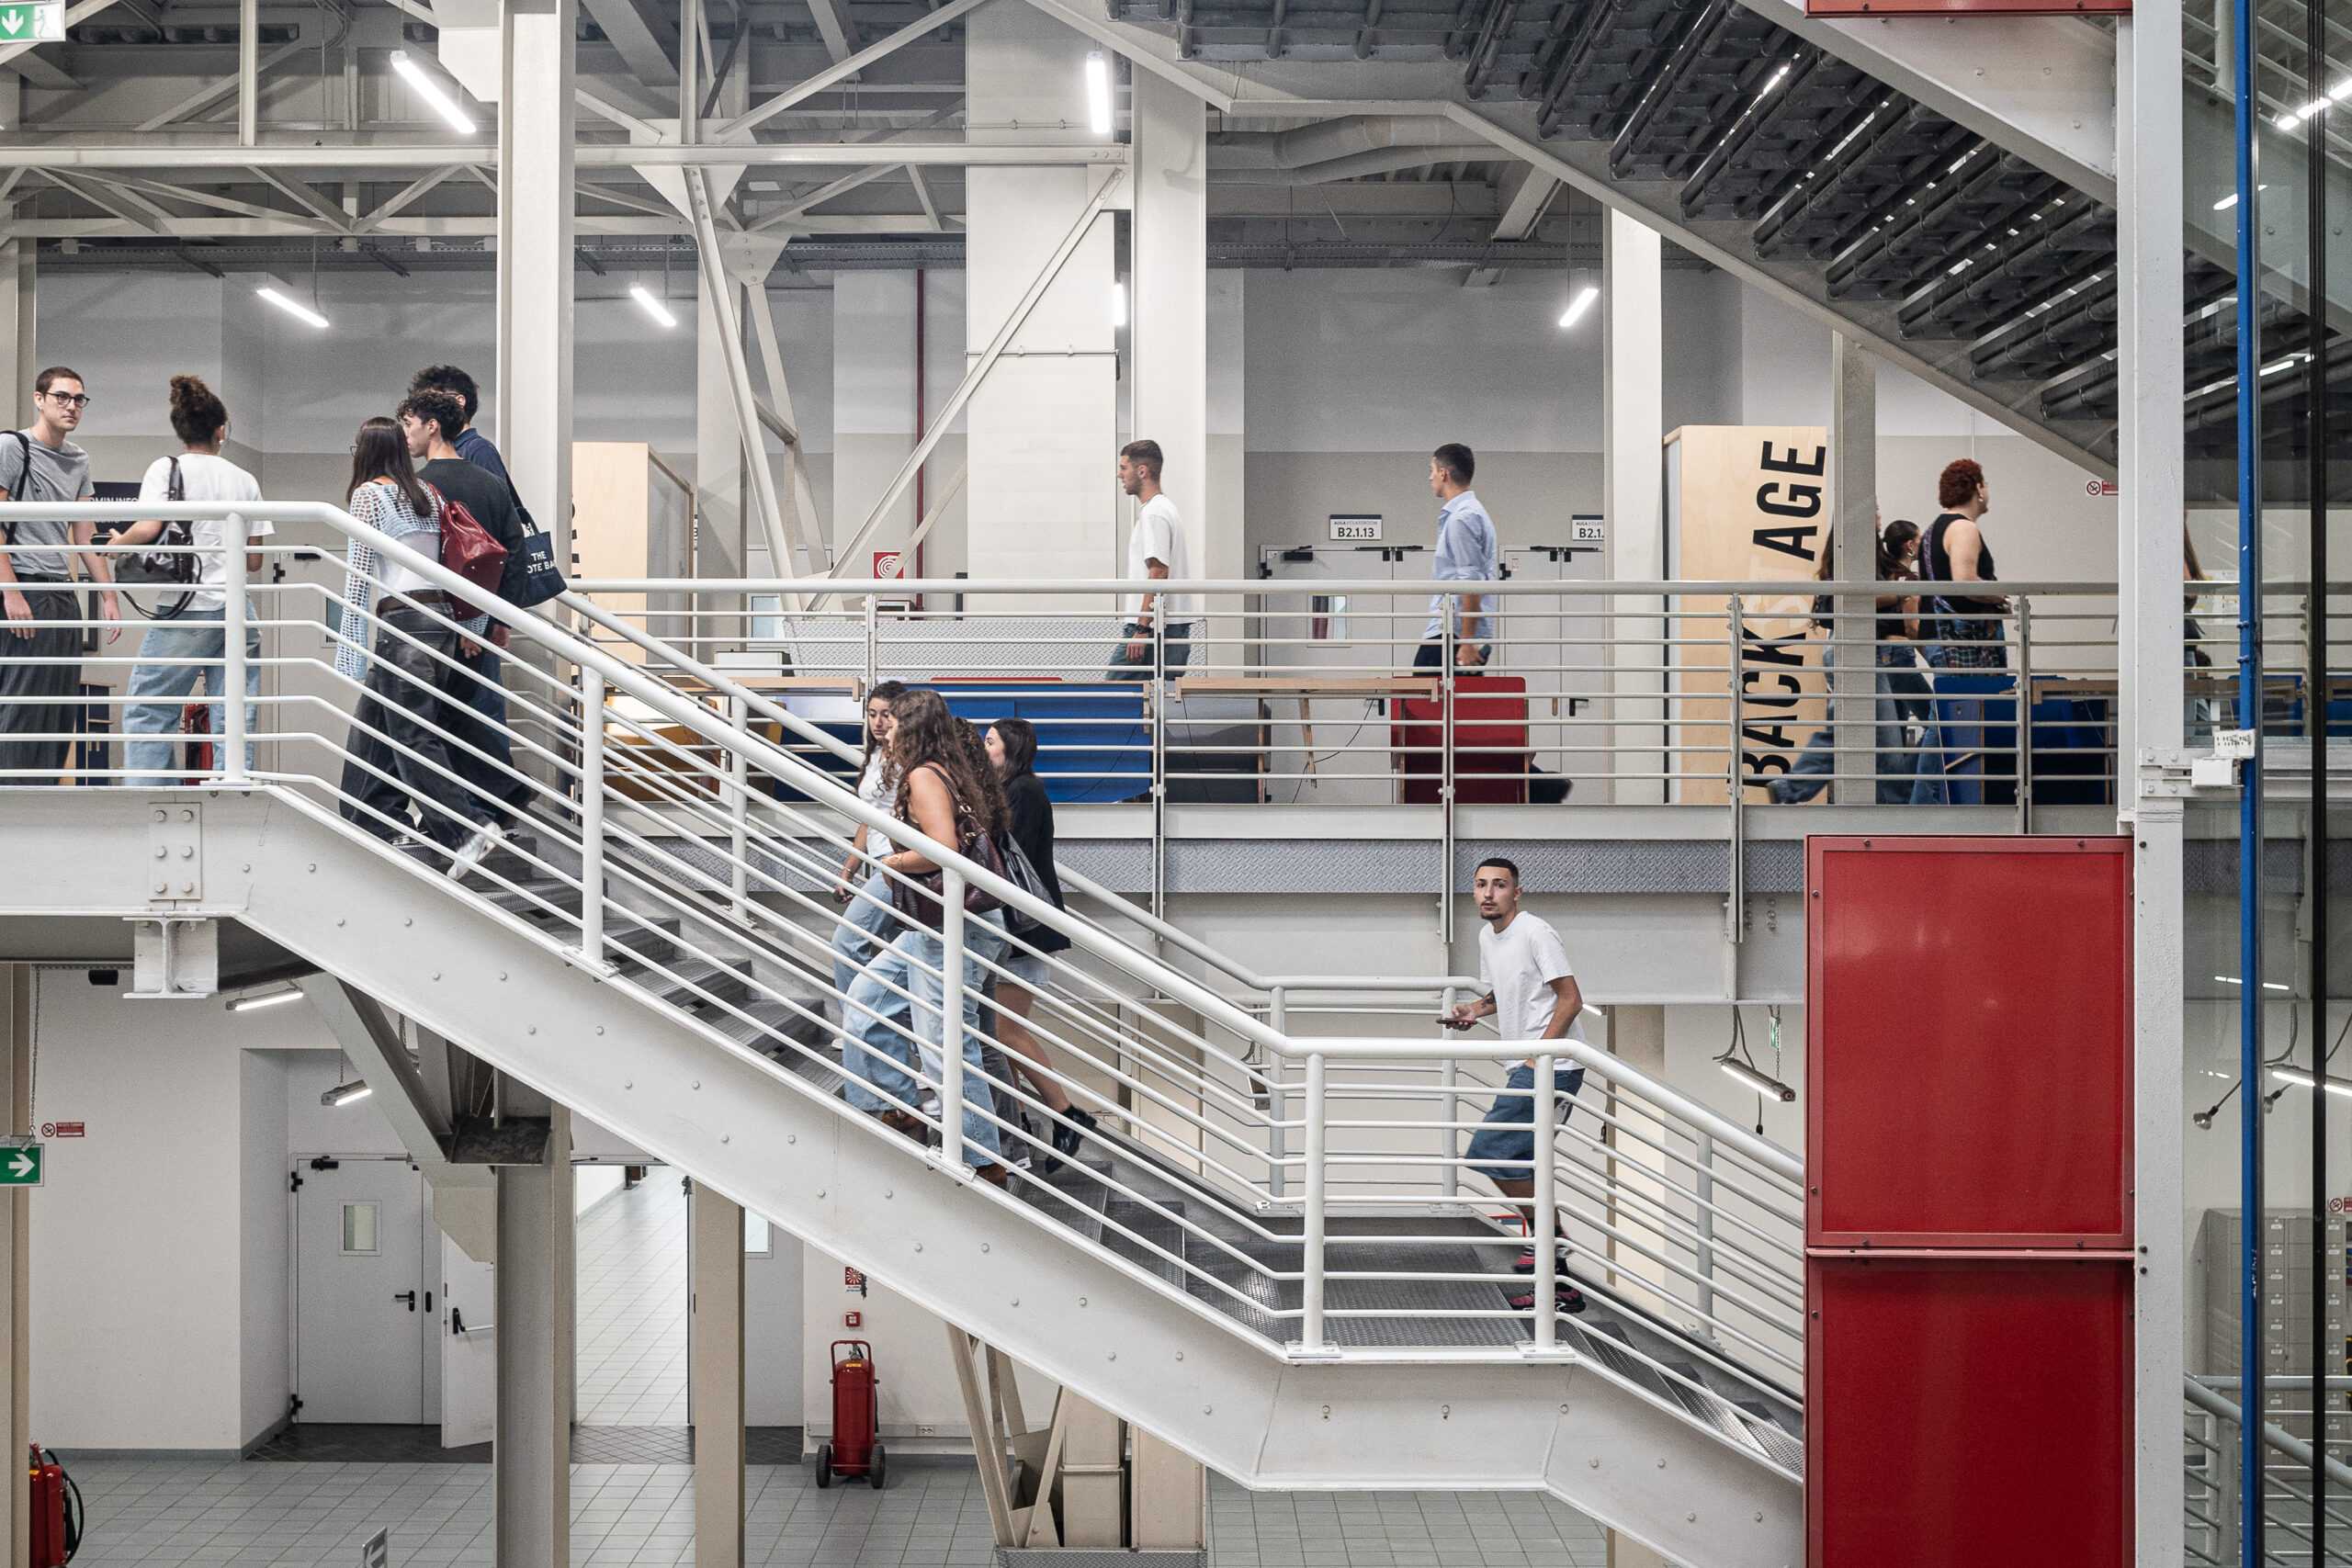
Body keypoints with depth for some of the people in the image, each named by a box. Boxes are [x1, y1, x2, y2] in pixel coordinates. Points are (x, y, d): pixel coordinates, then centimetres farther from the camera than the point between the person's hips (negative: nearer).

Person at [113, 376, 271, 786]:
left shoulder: (168, 468, 1)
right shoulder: (246, 480, 12)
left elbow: (148, 528, -13)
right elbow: (255, 560, 12)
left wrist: (116, 542, 7)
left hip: (190, 607, -4)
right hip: (239, 610, 4)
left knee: (147, 713, 4)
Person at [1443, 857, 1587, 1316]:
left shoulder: (1535, 933, -11)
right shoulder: (1488, 938, 16)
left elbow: (1571, 998, -15)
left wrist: (1538, 1054, -21)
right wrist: (1474, 1010, 10)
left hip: (1553, 1065, -10)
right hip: (1529, 1069, 10)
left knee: (1488, 1152, -15)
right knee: (1518, 1165, 11)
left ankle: (1543, 1229, 0)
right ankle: (1559, 1286, 19)